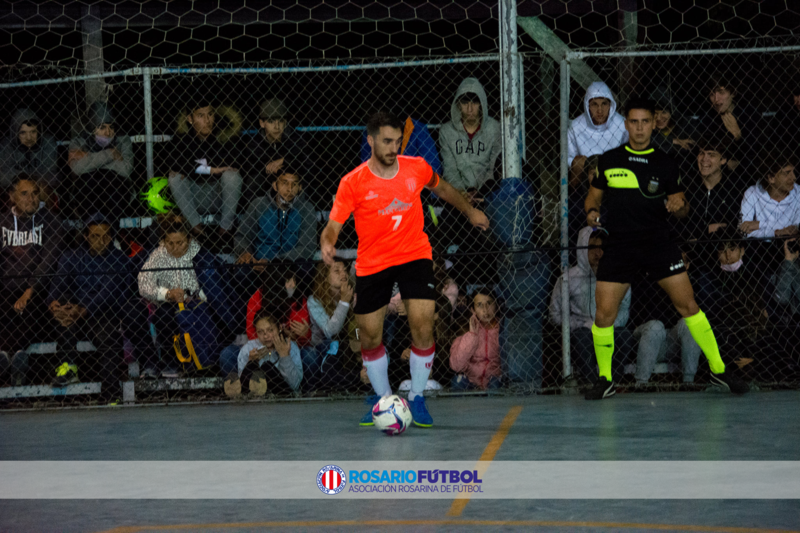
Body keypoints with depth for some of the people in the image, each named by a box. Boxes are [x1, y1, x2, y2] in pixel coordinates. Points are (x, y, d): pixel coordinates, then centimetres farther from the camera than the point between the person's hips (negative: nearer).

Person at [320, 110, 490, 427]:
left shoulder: (417, 168, -3)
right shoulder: (353, 183, -11)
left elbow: (441, 189, 19)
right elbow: (333, 226, -11)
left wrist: (471, 212, 31)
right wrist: (327, 244, -34)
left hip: (415, 256, 0)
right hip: (372, 264, 0)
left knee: (423, 328, -15)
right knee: (370, 339, 4)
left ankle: (417, 399, 3)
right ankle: (384, 400, 25)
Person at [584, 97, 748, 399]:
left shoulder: (665, 164, 7)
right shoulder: (608, 160, 8)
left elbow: (682, 210, 12)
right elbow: (594, 194, 18)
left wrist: (679, 205, -11)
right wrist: (592, 211, -4)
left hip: (658, 243, 0)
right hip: (619, 246, 0)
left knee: (687, 304, -6)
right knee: (604, 314, -6)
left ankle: (718, 369, 4)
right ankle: (605, 380, 11)